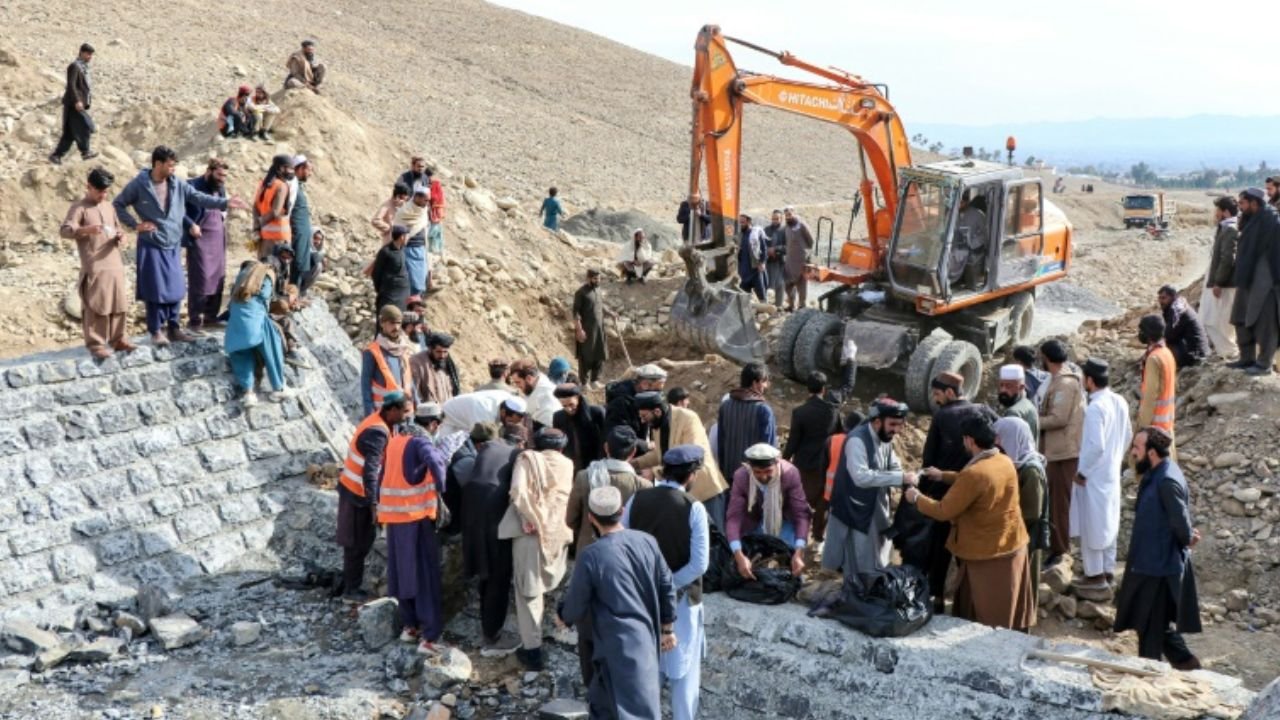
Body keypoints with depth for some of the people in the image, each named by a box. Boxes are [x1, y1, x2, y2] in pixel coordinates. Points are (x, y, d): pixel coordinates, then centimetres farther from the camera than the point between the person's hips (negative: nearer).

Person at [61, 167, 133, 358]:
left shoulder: (109, 207, 17)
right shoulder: (79, 207, -4)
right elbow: (64, 230, -15)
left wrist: (120, 235, 4)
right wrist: (86, 229, -32)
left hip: (115, 264, 6)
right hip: (93, 266, -6)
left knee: (119, 304, 8)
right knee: (96, 307, -6)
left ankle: (117, 339, 18)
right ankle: (95, 344, -1)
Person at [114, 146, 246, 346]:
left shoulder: (177, 184, 2)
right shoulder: (139, 185, -9)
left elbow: (198, 198, -1)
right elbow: (118, 204, -1)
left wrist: (225, 202, -12)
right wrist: (135, 224, -9)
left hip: (173, 245, 4)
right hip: (151, 245, -4)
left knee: (175, 288, 8)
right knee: (155, 289, -1)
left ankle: (173, 328, 19)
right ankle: (156, 331, 9)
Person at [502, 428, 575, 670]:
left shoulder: (527, 458, 1)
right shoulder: (567, 464, 13)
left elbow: (518, 491, -13)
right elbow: (570, 498, 10)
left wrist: (530, 520, -8)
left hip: (531, 531, -3)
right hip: (559, 532, 3)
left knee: (529, 591, 2)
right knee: (547, 585, 17)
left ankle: (532, 649, 3)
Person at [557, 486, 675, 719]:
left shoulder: (591, 556, -19)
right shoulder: (648, 542, -4)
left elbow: (575, 608, -7)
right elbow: (667, 587, 6)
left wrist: (562, 614, 16)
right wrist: (667, 629, 19)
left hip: (617, 645, -6)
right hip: (645, 637, 6)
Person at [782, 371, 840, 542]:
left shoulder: (799, 412, -18)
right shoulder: (834, 409, -9)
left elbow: (793, 440, -13)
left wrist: (785, 458, 4)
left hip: (805, 463, -2)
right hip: (828, 462, 2)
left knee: (804, 499, 15)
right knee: (823, 499, 16)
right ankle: (819, 535, 24)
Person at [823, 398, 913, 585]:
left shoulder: (885, 439, 5)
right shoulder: (857, 440, -24)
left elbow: (894, 470, 8)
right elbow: (861, 477, -35)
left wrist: (907, 479, -15)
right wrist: (899, 478, -36)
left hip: (876, 512, 9)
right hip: (856, 514, -8)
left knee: (877, 568, 17)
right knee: (858, 572, 0)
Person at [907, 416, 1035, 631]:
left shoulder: (974, 474, -27)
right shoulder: (1006, 462, -1)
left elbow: (944, 511, -19)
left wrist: (917, 498, -3)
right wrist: (943, 476, 23)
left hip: (987, 553, -8)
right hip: (1013, 545, 8)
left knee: (989, 620, 6)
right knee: (1009, 611, 20)